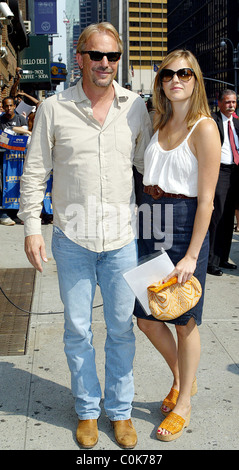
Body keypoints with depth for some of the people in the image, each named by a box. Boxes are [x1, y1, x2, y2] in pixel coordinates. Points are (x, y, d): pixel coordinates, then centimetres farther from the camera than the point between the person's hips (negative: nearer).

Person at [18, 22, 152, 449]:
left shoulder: (135, 107, 3)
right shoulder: (54, 108, -1)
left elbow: (148, 167, 12)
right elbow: (35, 172, 3)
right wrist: (31, 227, -3)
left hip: (122, 238, 1)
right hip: (72, 238, -1)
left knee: (121, 328, 11)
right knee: (77, 330, 10)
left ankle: (120, 410, 30)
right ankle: (87, 409, 30)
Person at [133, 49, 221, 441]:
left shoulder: (204, 128, -9)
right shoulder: (160, 123, 12)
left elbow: (206, 198, -13)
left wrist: (192, 255, -16)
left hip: (185, 227, -6)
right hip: (150, 225, 7)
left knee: (185, 321, 7)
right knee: (146, 317, 11)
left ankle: (183, 402, 28)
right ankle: (181, 378, 38)